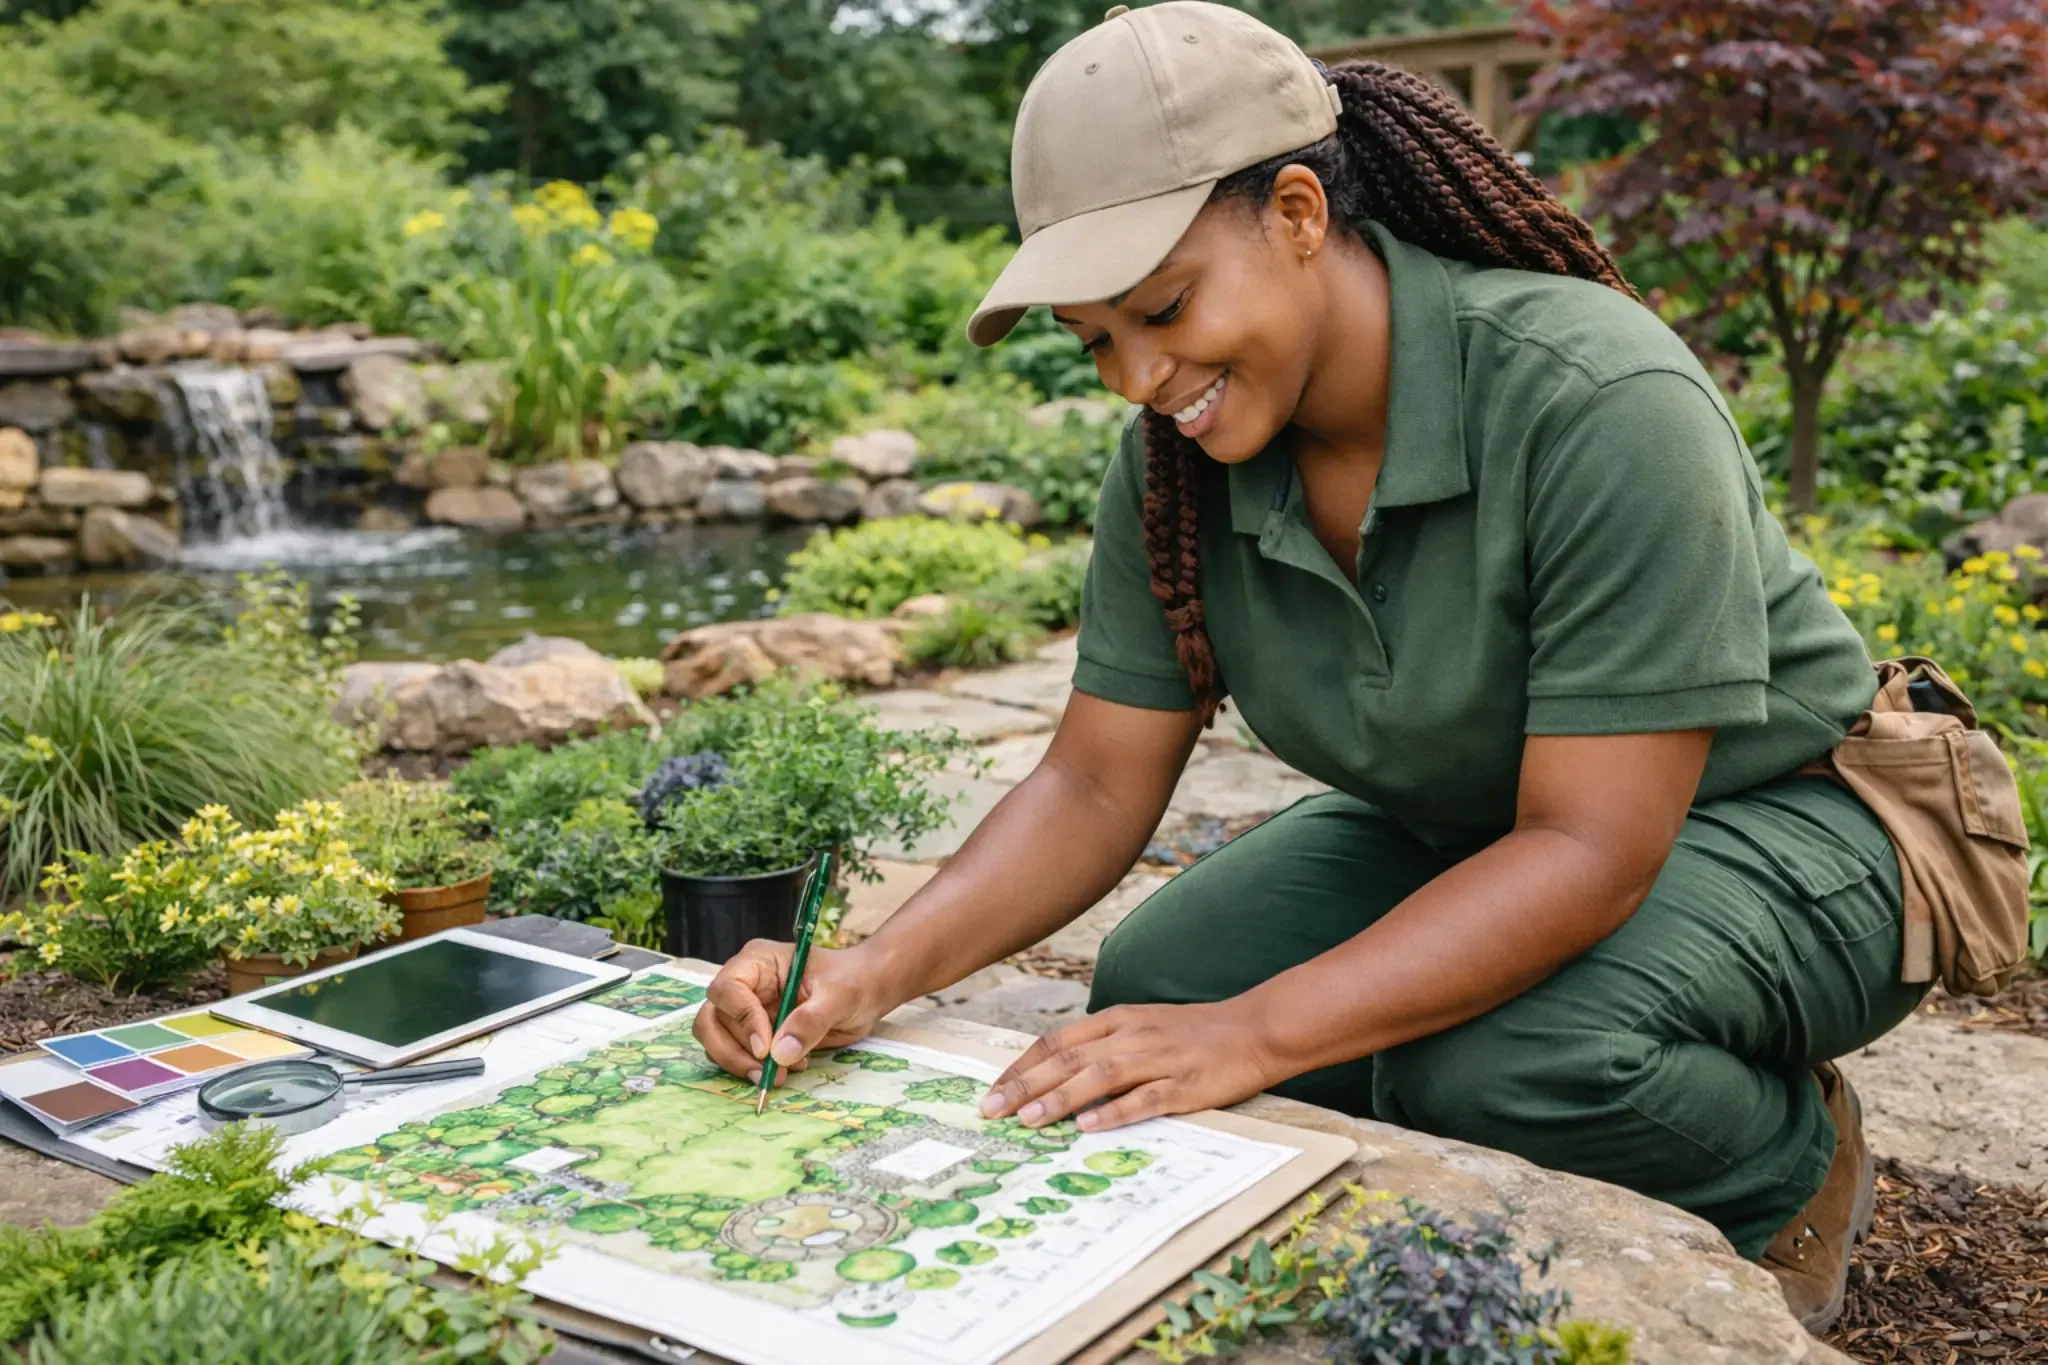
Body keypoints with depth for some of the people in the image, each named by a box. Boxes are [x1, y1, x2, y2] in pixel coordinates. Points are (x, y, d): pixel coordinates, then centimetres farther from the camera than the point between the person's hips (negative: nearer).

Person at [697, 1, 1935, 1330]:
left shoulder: (1599, 403, -30)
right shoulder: (1176, 464, -11)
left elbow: (1591, 850, -32)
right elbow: (1096, 787, -8)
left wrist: (1257, 1033, -39)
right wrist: (884, 969, -25)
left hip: (1767, 825, -5)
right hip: (1450, 835, 6)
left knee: (1501, 1061, -34)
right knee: (1148, 995, -15)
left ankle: (1792, 1161, 1)